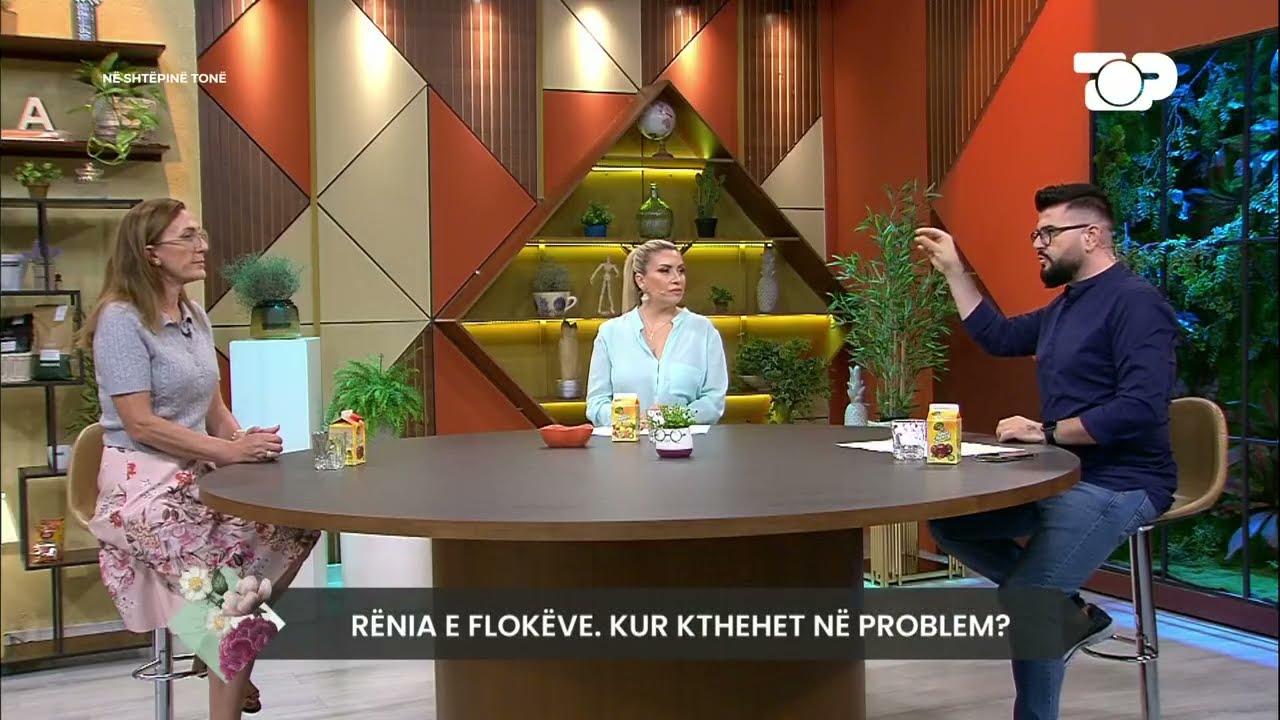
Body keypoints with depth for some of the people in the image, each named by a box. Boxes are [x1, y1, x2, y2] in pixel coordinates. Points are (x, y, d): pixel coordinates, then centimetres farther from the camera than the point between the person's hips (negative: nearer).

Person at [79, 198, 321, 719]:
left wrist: (245, 441, -6)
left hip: (196, 474, 8)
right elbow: (140, 424, -19)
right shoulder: (121, 320, -12)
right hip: (143, 483, -8)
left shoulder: (196, 318, 11)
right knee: (245, 555, -24)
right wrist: (230, 451, -21)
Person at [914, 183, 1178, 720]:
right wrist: (951, 269, 18)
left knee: (1023, 603, -22)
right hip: (1063, 473, 10)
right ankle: (1069, 612, 10)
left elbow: (1142, 409, -26)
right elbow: (998, 336, 23)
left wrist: (1045, 431, -23)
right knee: (947, 521, 8)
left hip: (1118, 485, -10)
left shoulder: (1134, 302, -16)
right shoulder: (1067, 304, 15)